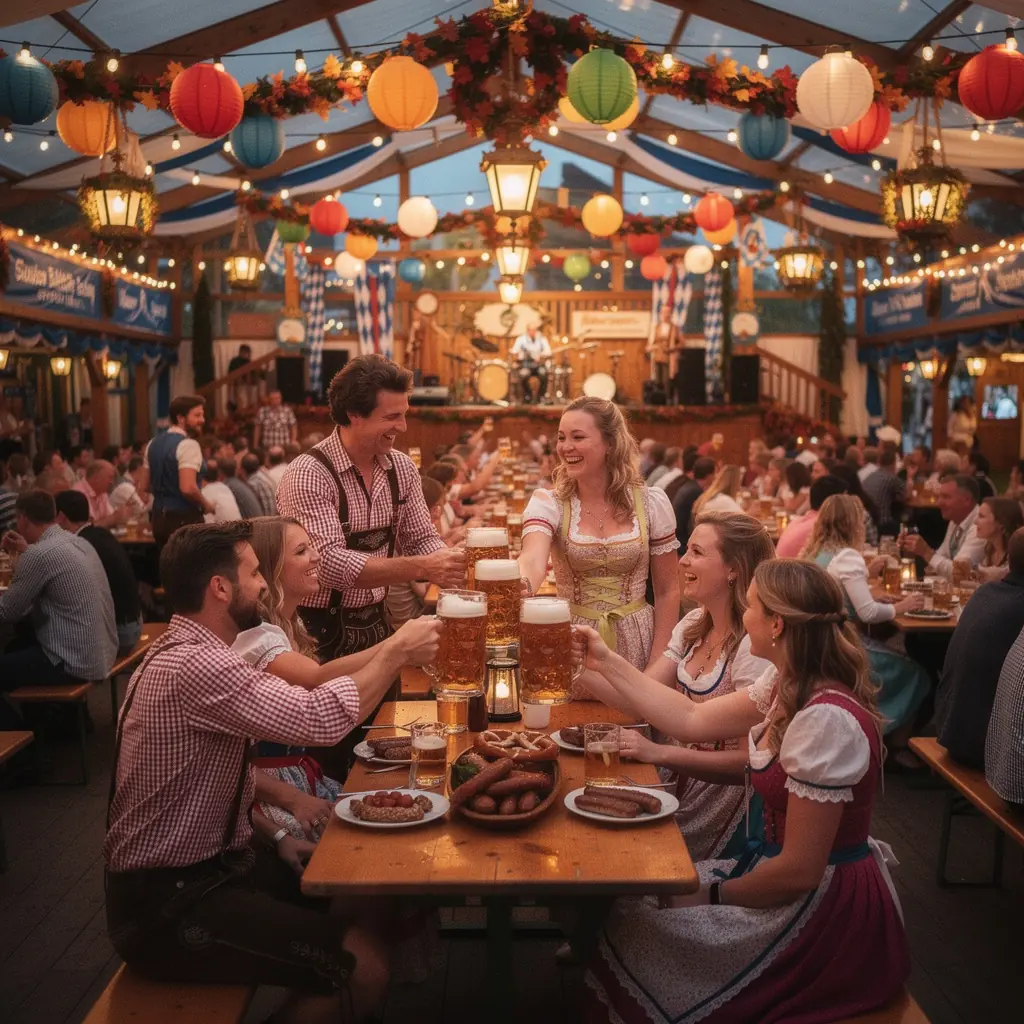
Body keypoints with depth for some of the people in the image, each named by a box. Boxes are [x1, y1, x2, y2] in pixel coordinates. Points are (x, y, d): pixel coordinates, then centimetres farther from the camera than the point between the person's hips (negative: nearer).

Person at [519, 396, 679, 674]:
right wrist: (518, 586, -50)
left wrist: (657, 666, -5)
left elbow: (667, 591, 1)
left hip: (635, 643, 1)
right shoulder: (547, 503, -7)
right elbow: (533, 560, -27)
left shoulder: (651, 503, -4)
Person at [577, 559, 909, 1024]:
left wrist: (712, 894, -10)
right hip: (786, 870, 8)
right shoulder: (789, 684, 0)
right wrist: (608, 663, 14)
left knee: (634, 930, -6)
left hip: (828, 909, -8)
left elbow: (799, 870, -24)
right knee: (637, 902, 5)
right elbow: (693, 719, 11)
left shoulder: (826, 720, -28)